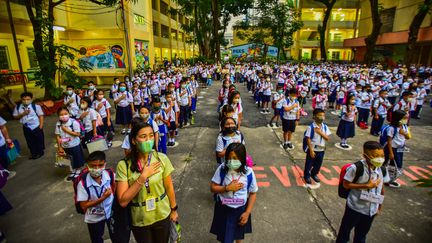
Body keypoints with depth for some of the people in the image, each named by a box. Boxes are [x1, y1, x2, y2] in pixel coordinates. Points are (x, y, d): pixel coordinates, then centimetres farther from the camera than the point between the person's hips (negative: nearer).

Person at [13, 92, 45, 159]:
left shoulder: (36, 106, -17)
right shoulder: (18, 107, -5)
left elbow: (41, 116, -11)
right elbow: (15, 116, 2)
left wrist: (41, 126, -12)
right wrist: (23, 114, -19)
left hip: (36, 127, -4)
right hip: (26, 127, 4)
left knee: (39, 140, 10)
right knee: (30, 141, 16)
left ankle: (40, 152, 30)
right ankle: (33, 153, 32)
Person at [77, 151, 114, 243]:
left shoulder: (110, 175, -22)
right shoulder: (83, 183, -28)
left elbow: (116, 189, -1)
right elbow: (83, 206, -21)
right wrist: (103, 198, -31)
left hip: (111, 212, 2)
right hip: (94, 218, -1)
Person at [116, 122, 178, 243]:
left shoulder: (161, 158, -15)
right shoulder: (124, 165, -19)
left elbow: (169, 186, -3)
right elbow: (123, 201, -20)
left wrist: (174, 210, 5)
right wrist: (143, 176, -27)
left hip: (162, 216, 1)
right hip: (139, 221, -1)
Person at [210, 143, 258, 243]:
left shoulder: (248, 173, -22)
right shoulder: (222, 169, -22)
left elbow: (253, 193, -10)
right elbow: (213, 188, -13)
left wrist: (247, 212, -11)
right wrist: (227, 188, -29)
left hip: (241, 209, 1)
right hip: (224, 208, 0)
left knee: (239, 232, 29)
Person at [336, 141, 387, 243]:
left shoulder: (381, 170, -7)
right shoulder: (356, 168, -25)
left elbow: (381, 188, 5)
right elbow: (346, 184, -20)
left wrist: (380, 206, 12)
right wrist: (367, 185, -24)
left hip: (371, 210, 5)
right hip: (355, 208, -5)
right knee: (345, 230, 16)